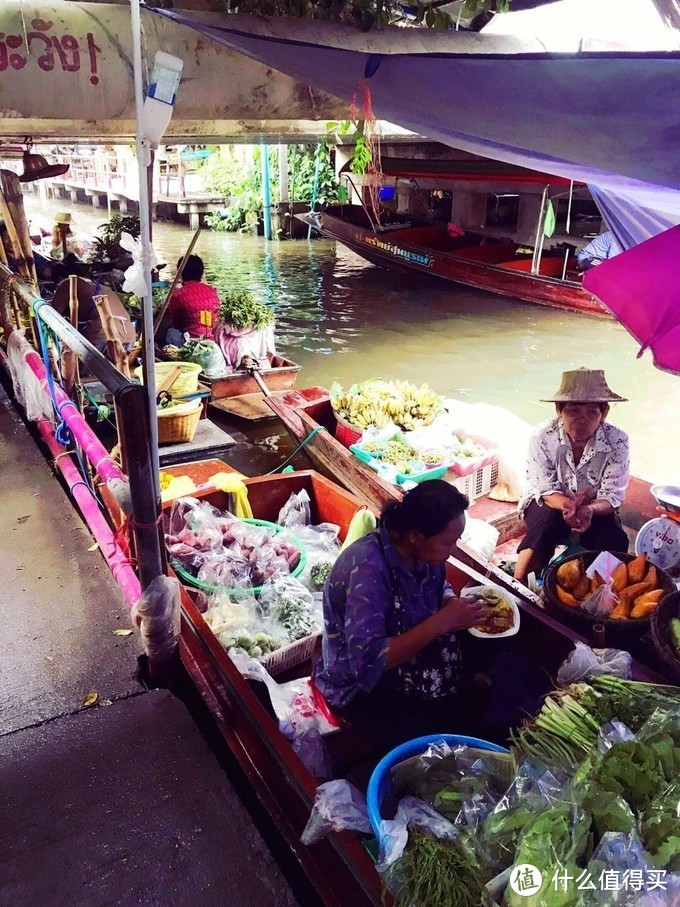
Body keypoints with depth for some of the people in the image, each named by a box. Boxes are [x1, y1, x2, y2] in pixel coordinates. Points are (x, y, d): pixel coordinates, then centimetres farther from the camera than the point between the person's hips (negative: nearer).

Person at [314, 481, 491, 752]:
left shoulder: (423, 550, -12)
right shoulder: (367, 567, -34)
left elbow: (440, 589, 10)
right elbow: (367, 662, -37)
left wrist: (458, 607, -14)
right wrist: (443, 622, -37)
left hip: (412, 663, 7)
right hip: (361, 685, -7)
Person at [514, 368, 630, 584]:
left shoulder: (617, 440, -20)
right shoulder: (542, 436, -22)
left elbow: (612, 496, -19)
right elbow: (546, 490, -20)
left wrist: (588, 510, -43)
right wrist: (567, 506, -43)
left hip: (594, 508, 1)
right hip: (548, 503, -1)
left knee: (614, 541, -27)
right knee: (549, 520, -34)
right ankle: (519, 584, -24)